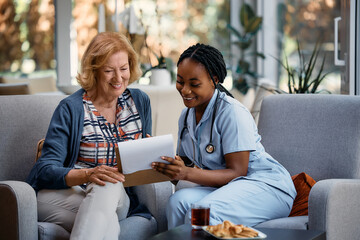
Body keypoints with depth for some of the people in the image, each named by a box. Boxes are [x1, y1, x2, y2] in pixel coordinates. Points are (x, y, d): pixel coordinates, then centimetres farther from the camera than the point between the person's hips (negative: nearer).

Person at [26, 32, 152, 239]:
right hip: (66, 193, -3)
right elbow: (46, 169, -10)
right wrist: (88, 175, -30)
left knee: (109, 187, -36)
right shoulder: (71, 109, -3)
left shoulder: (140, 101, 12)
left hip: (119, 197, 4)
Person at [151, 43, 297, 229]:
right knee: (178, 201, -24)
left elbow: (237, 172, -19)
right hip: (223, 185, 7)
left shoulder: (232, 112, -16)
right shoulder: (186, 116, 9)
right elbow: (184, 161, 11)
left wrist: (187, 174, -31)